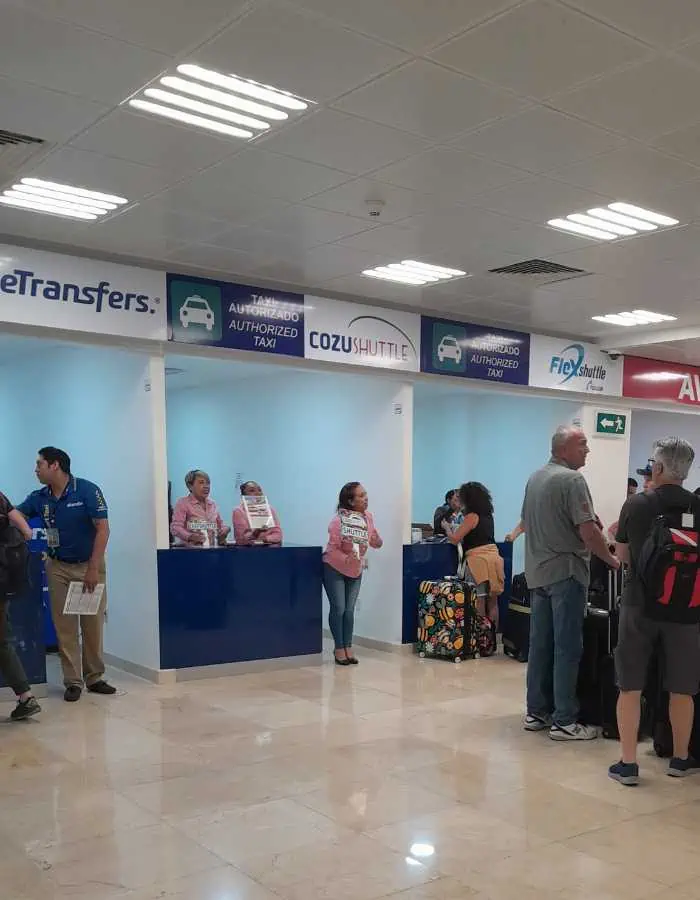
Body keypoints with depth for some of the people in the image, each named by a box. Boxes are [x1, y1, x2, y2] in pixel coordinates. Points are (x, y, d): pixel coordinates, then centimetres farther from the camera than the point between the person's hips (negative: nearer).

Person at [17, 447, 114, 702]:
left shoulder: (87, 490, -13)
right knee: (65, 626, 3)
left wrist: (93, 569, -18)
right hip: (58, 567, 3)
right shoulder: (39, 498, 1)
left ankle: (95, 678, 17)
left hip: (90, 565, -3)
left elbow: (103, 530, -15)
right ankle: (72, 682, 10)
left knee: (93, 624, 5)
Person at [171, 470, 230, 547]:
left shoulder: (212, 504, 19)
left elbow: (220, 523, 29)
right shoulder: (183, 503, 2)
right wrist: (189, 536, -28)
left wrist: (225, 529, 5)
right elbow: (175, 527, -9)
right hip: (191, 548, -5)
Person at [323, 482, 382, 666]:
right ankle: (339, 649, 6)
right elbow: (333, 548, -21)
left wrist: (376, 539, -22)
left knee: (349, 610, 6)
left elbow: (376, 544, 2)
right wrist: (347, 559, -39)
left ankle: (348, 648, 14)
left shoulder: (368, 517, -6)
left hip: (356, 571, 5)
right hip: (334, 568, -4)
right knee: (338, 608, -5)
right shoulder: (338, 520, -22)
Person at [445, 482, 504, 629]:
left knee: (479, 604, -2)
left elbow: (454, 539, -9)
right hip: (494, 557, 8)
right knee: (493, 603, 11)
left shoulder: (472, 516, -8)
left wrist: (447, 527, 10)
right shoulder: (488, 515, 14)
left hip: (479, 559, -7)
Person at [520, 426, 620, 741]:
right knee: (567, 648, -3)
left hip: (537, 572, 9)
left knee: (540, 644, 12)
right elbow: (588, 531, -18)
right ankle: (564, 721, 0)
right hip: (565, 571, -8)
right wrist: (611, 559, -5)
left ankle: (536, 712, 18)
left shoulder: (535, 478, 12)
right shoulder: (571, 480, -15)